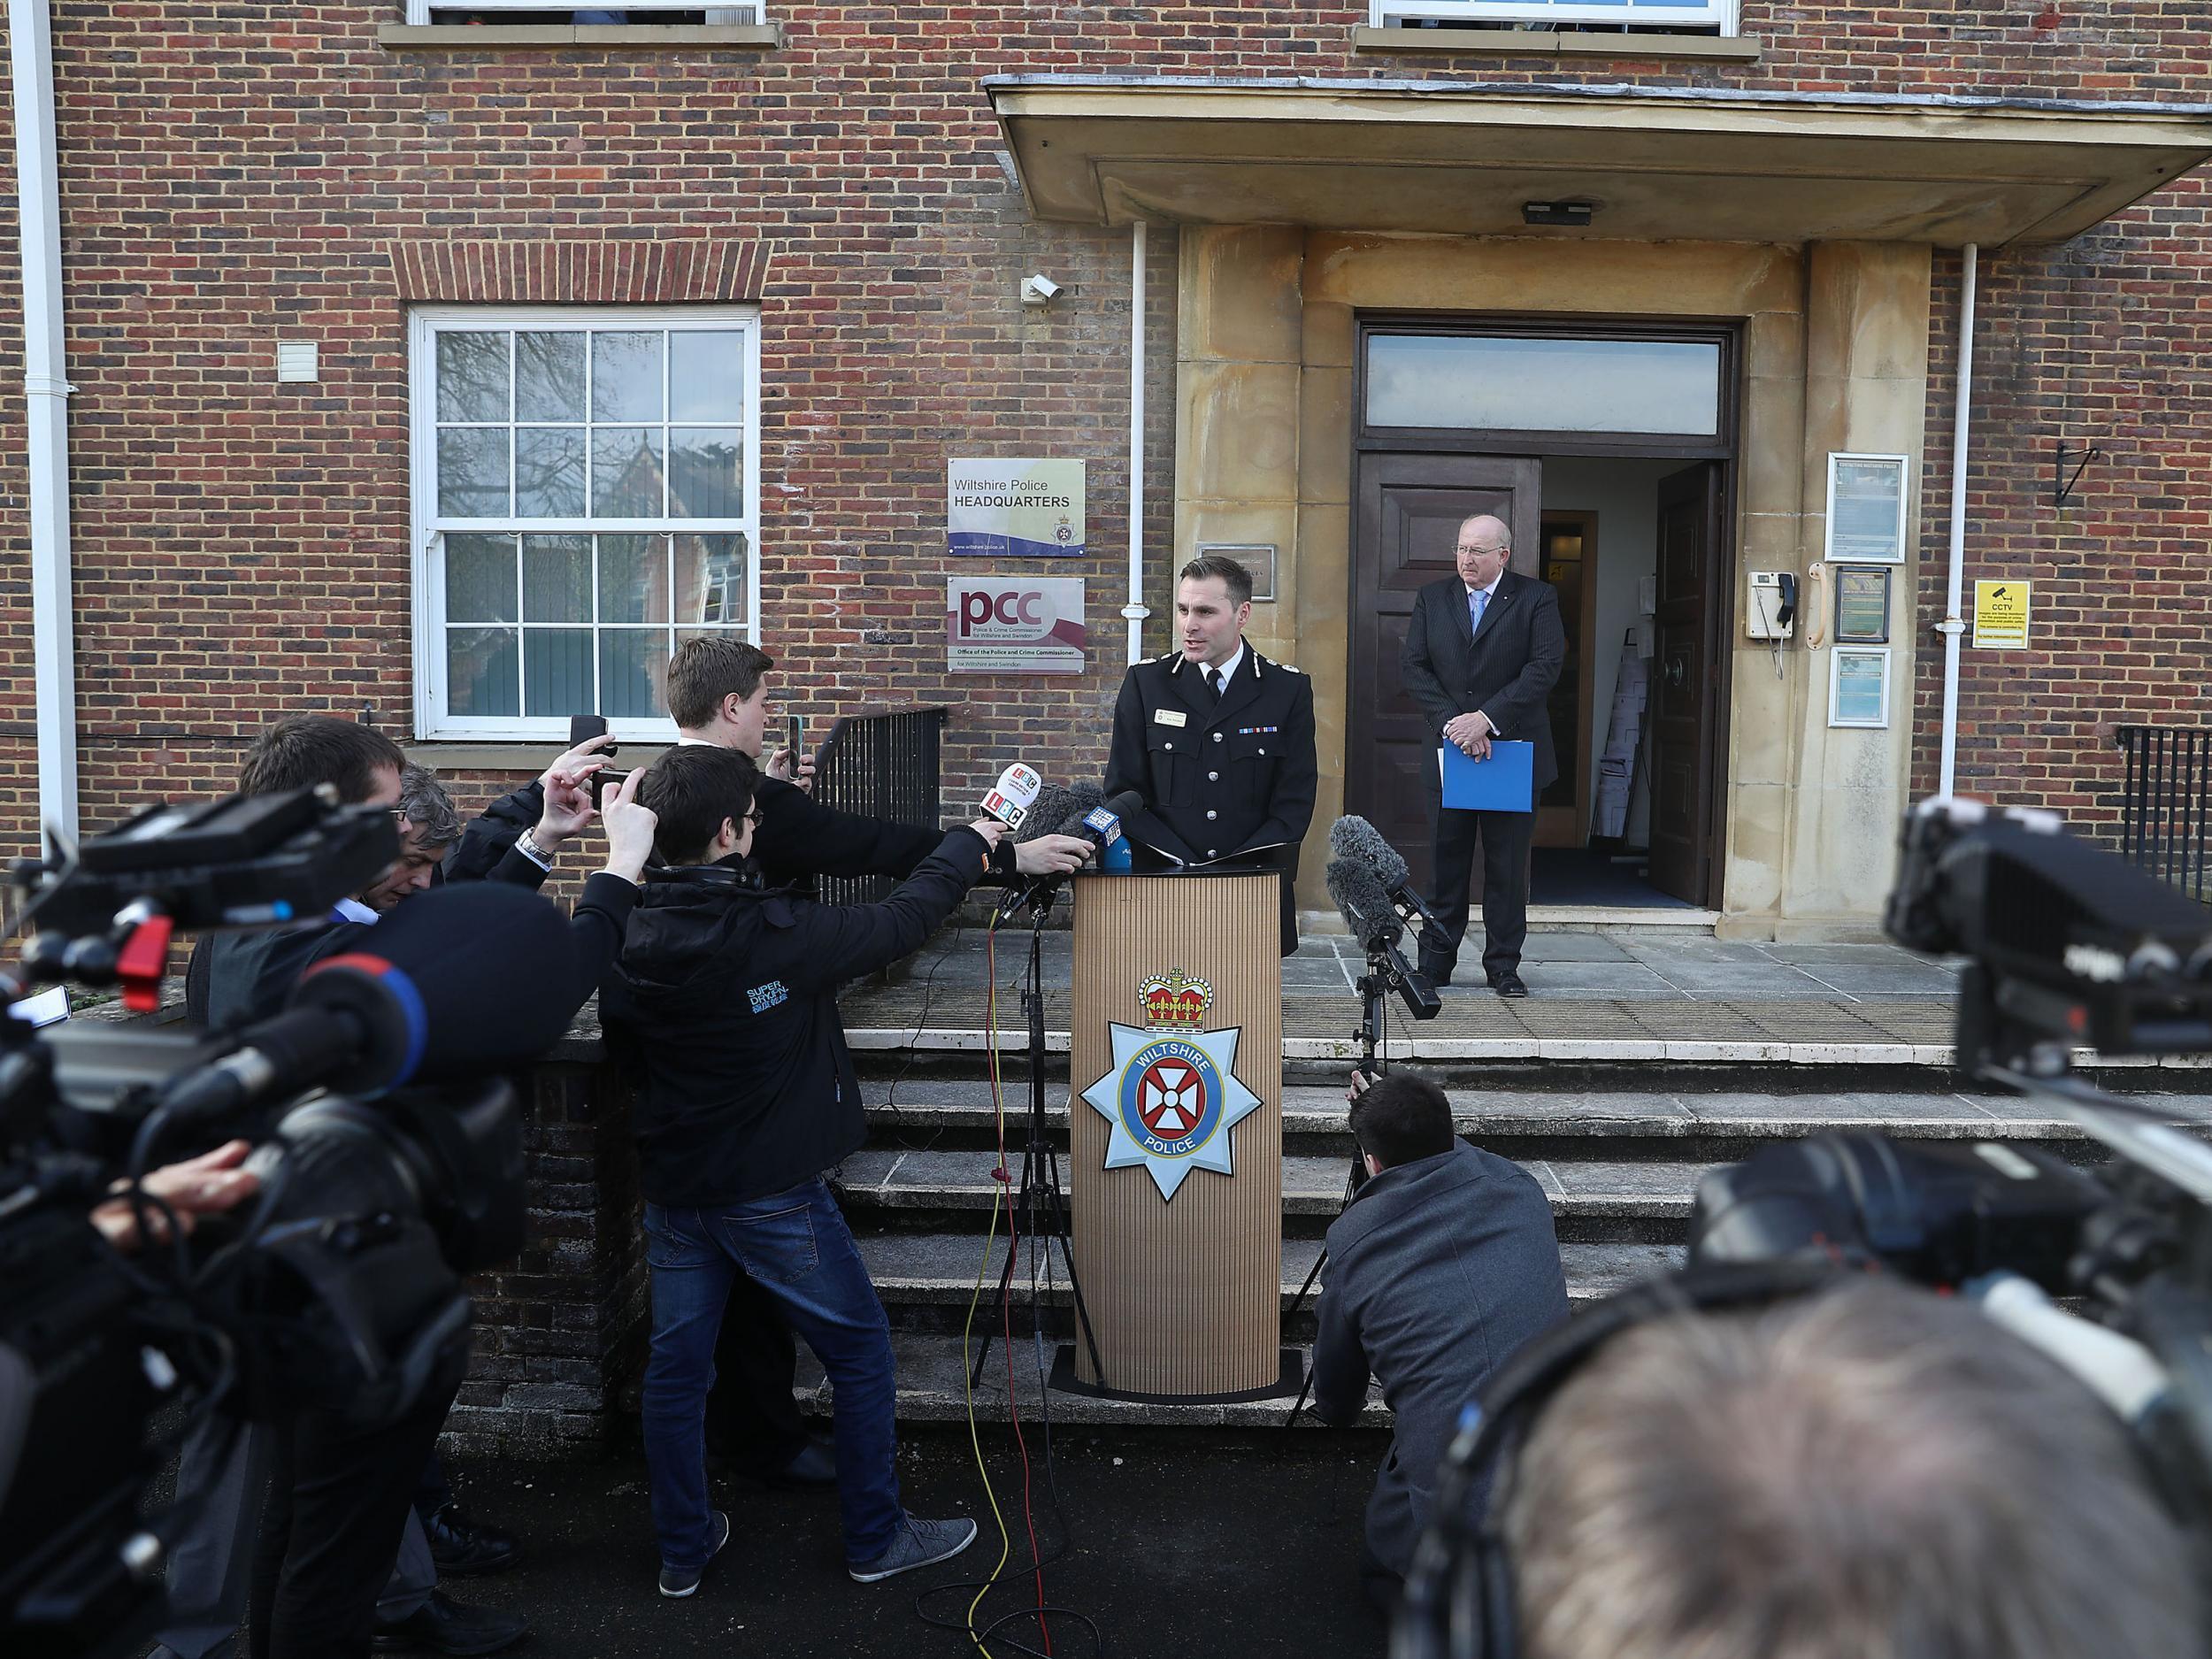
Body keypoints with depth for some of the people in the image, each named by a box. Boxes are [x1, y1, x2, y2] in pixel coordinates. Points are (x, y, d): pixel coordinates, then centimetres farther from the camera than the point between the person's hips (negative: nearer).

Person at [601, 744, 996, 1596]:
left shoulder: (628, 937, -6)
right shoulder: (773, 933, -23)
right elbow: (900, 921, -11)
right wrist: (966, 846, 5)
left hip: (672, 1183, 6)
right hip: (772, 1190, -6)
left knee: (675, 1365, 16)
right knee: (861, 1352, 12)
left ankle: (683, 1548, 31)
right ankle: (875, 1538, 24)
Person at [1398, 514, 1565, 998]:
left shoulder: (1536, 599, 2)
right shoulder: (1431, 598, 9)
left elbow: (1545, 666, -9)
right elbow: (1413, 666, 1)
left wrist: (1487, 717, -18)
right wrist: (1451, 722, -13)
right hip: (1449, 748, 2)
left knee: (1508, 863, 5)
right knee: (1446, 859, 4)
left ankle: (1503, 966, 15)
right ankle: (1434, 964, 13)